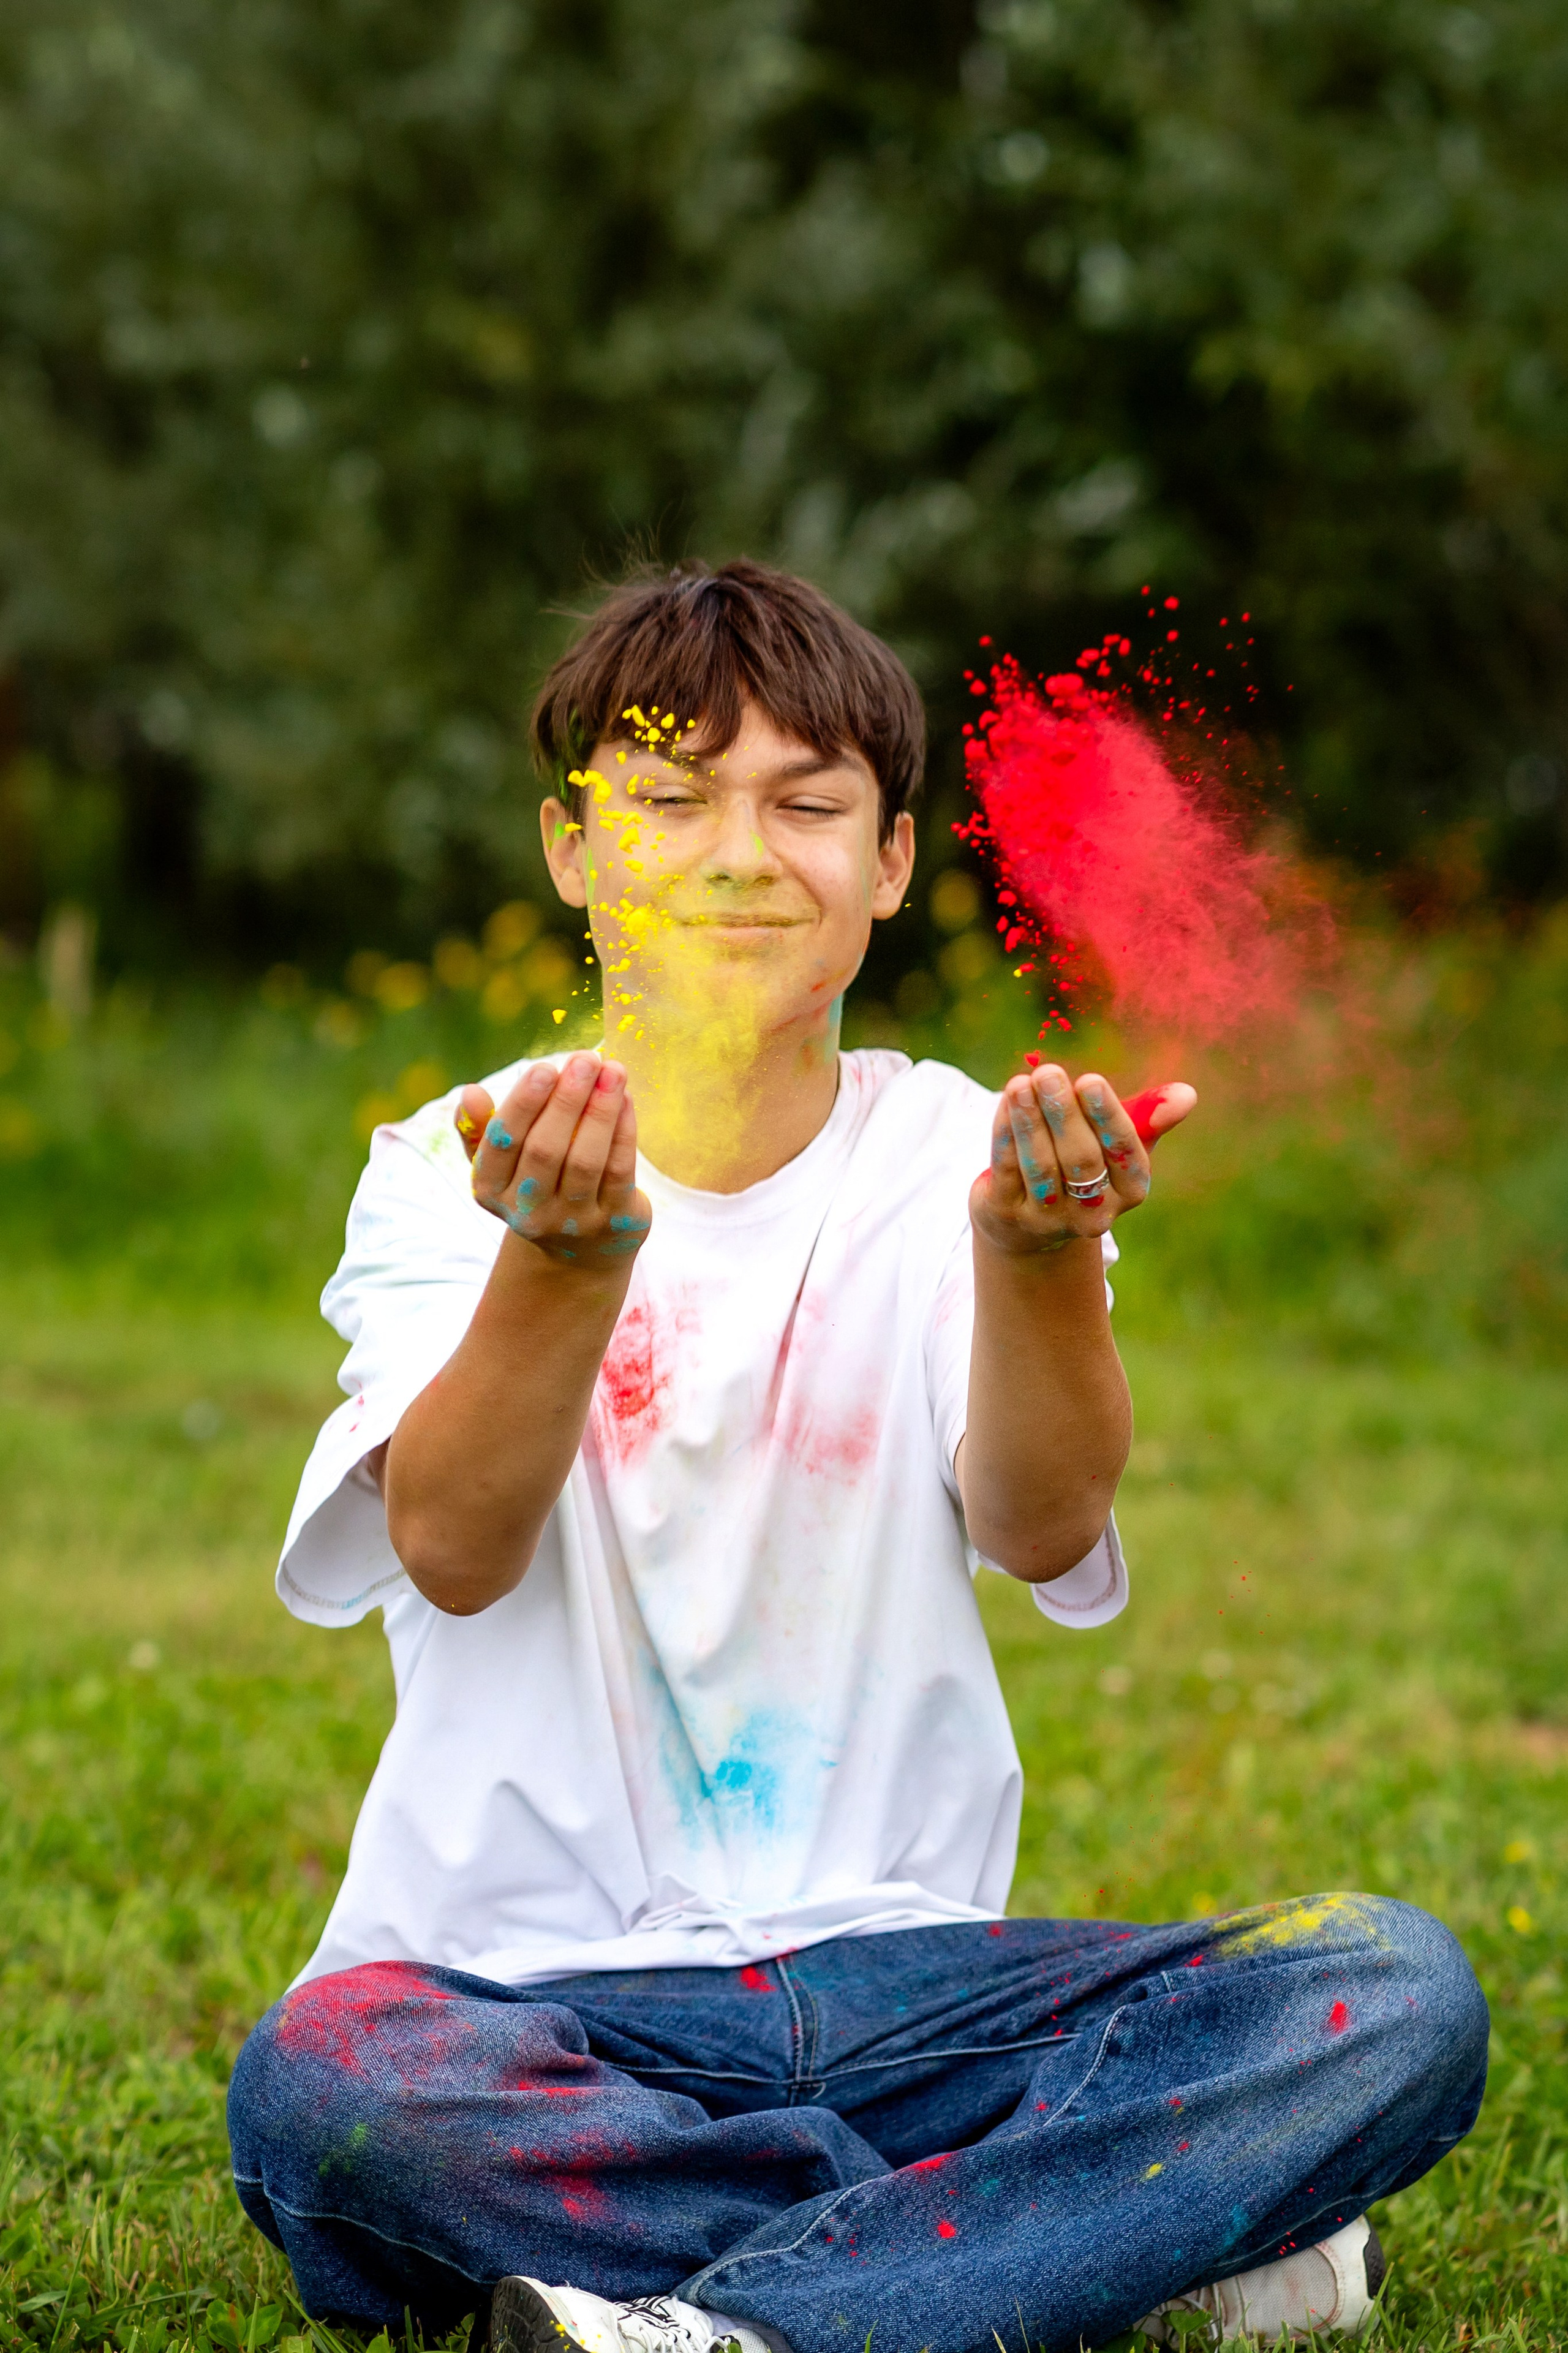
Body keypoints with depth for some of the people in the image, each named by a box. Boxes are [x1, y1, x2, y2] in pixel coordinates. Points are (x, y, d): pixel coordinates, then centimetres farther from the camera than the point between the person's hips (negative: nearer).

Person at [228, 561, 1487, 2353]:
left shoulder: (955, 1157, 6)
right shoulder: (453, 1169, 3)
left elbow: (1044, 1532, -12)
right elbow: (452, 1550, -16)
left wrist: (1037, 1250, -32)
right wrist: (570, 1256, -35)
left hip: (895, 1971, 2)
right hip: (531, 1981, -1)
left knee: (1400, 1995, -21)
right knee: (317, 2086, -36)